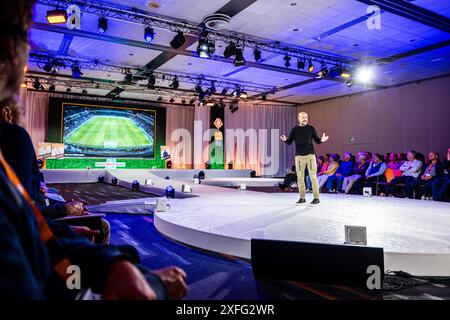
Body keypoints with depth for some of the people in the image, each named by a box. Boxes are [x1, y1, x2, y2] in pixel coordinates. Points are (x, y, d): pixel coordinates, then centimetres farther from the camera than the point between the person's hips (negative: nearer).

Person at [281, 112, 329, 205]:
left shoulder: (311, 128, 6)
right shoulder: (295, 129, 7)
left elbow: (317, 140, 7)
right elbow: (289, 142, 6)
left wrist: (321, 140, -15)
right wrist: (285, 139, -16)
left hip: (310, 155, -1)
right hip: (299, 156, 2)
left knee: (313, 177, -3)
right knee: (300, 178, 5)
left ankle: (316, 198, 4)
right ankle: (302, 198, 14)